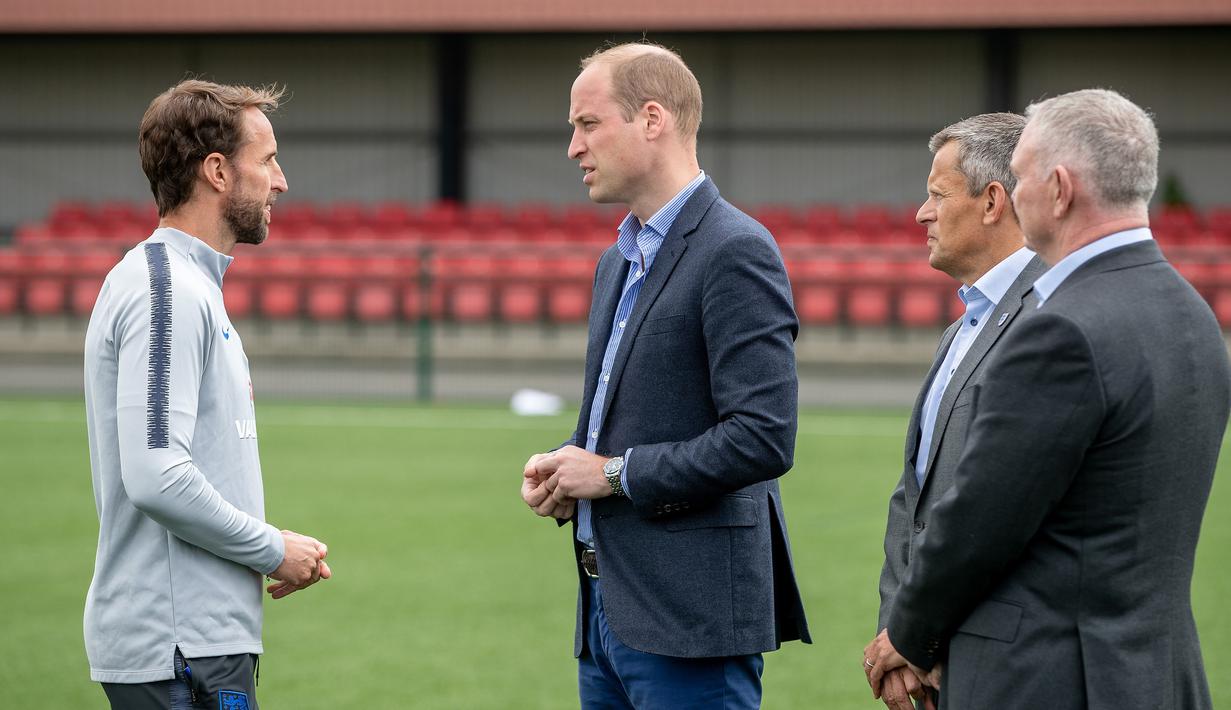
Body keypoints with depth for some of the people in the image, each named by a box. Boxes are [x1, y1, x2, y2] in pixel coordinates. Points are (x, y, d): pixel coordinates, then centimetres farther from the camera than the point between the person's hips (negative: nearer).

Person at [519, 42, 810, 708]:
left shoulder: (735, 252, -12)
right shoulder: (618, 262, 18)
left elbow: (763, 439, -20)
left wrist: (614, 473, -14)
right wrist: (563, 468, 5)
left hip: (691, 620, -9)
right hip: (607, 604, 9)